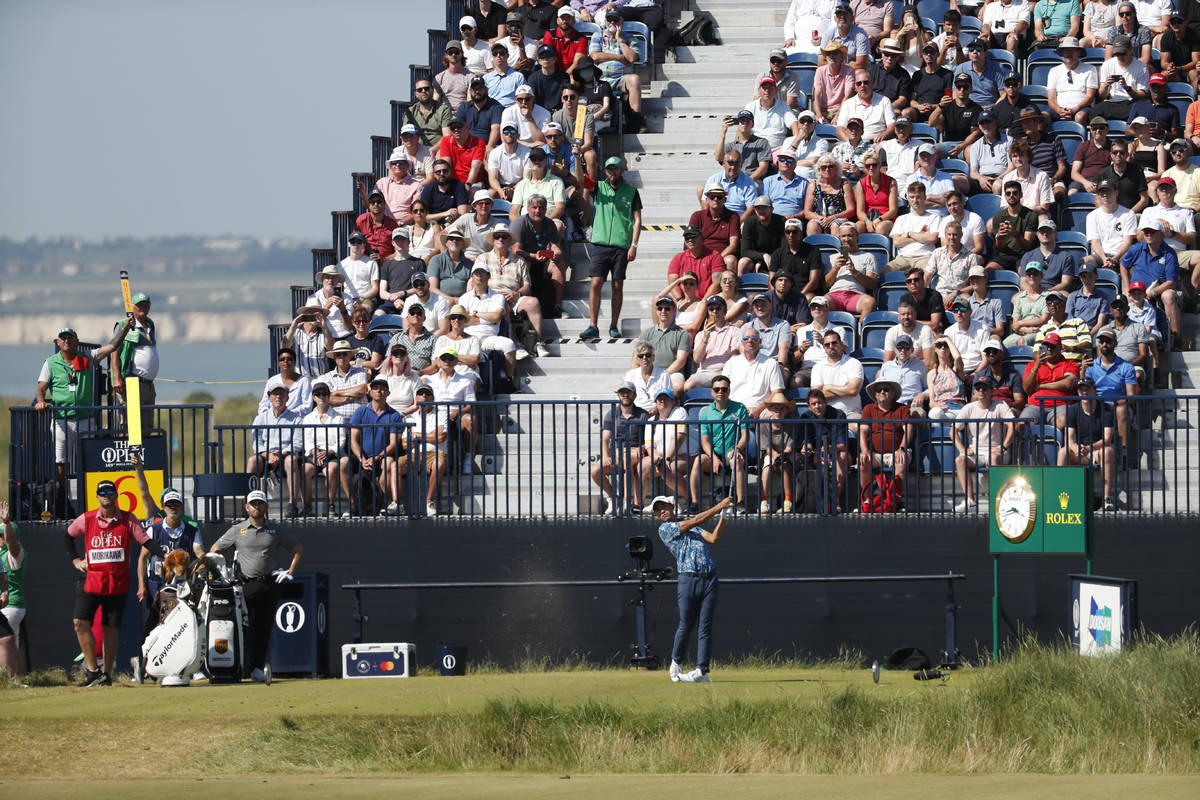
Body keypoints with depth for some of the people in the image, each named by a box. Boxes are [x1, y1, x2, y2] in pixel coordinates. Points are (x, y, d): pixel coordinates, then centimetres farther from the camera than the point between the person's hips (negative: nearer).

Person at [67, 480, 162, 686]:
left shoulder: (128, 520, 0)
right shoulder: (86, 519, 4)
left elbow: (146, 541, -4)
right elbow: (68, 536, 21)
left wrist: (164, 555, -19)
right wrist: (75, 560, 11)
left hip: (117, 583, -1)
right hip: (90, 580, 1)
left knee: (109, 628, 1)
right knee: (81, 623, -10)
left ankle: (106, 673, 8)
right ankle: (92, 669, -2)